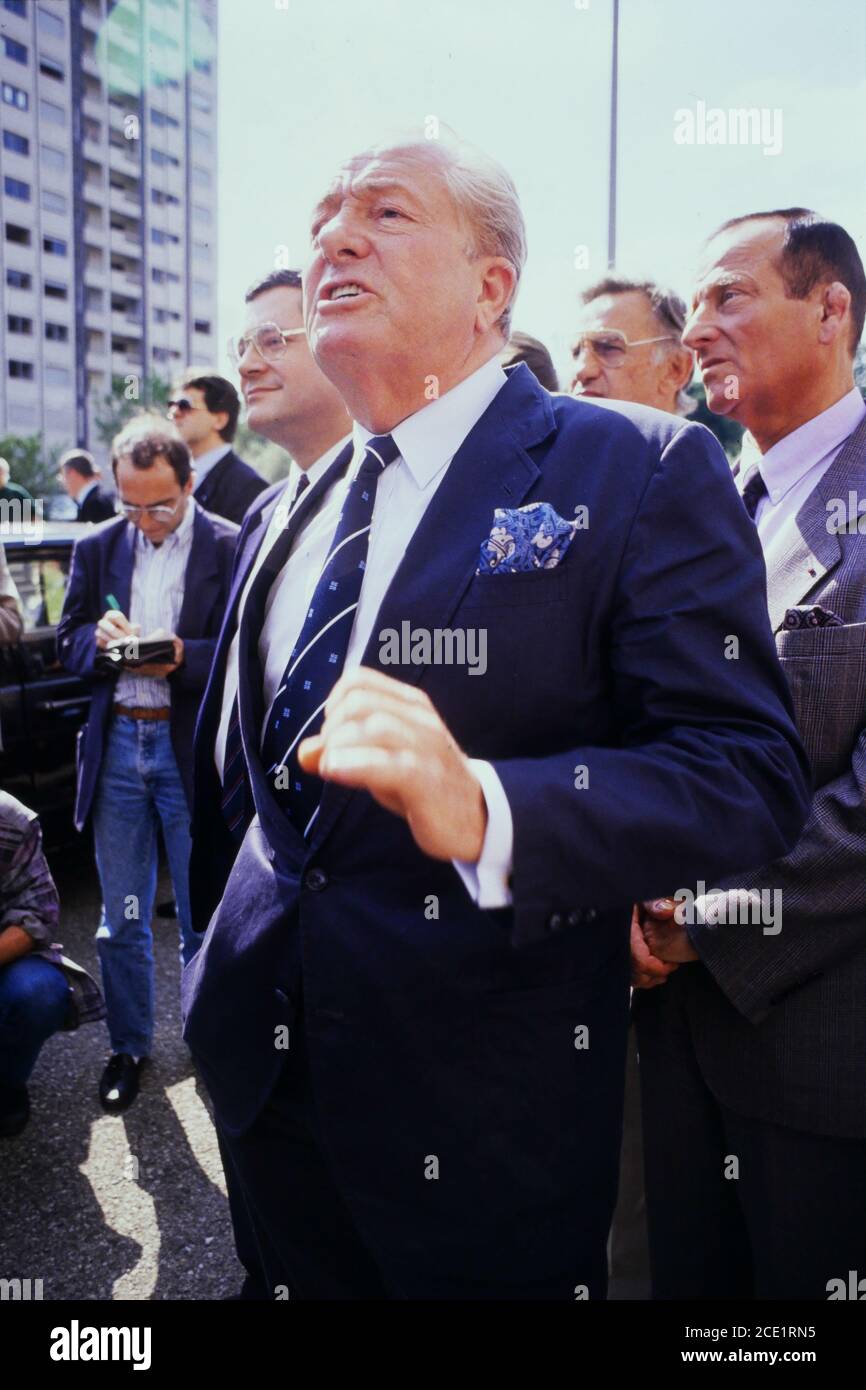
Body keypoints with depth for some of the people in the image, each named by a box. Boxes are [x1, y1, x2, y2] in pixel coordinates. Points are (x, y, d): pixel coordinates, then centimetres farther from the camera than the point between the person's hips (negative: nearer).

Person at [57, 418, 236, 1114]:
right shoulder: (98, 548, 8)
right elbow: (68, 641, 9)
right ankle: (129, 1045, 30)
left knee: (202, 917, 9)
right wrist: (99, 637, -13)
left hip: (193, 748, -4)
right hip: (117, 744, 4)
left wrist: (183, 658, -26)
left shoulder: (231, 548, -7)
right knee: (121, 918, 13)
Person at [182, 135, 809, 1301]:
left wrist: (483, 813, -35)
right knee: (301, 1276, 23)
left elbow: (749, 771, -20)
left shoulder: (641, 472, -12)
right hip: (270, 1063, 6)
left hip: (480, 1104, -6)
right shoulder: (299, 509, 9)